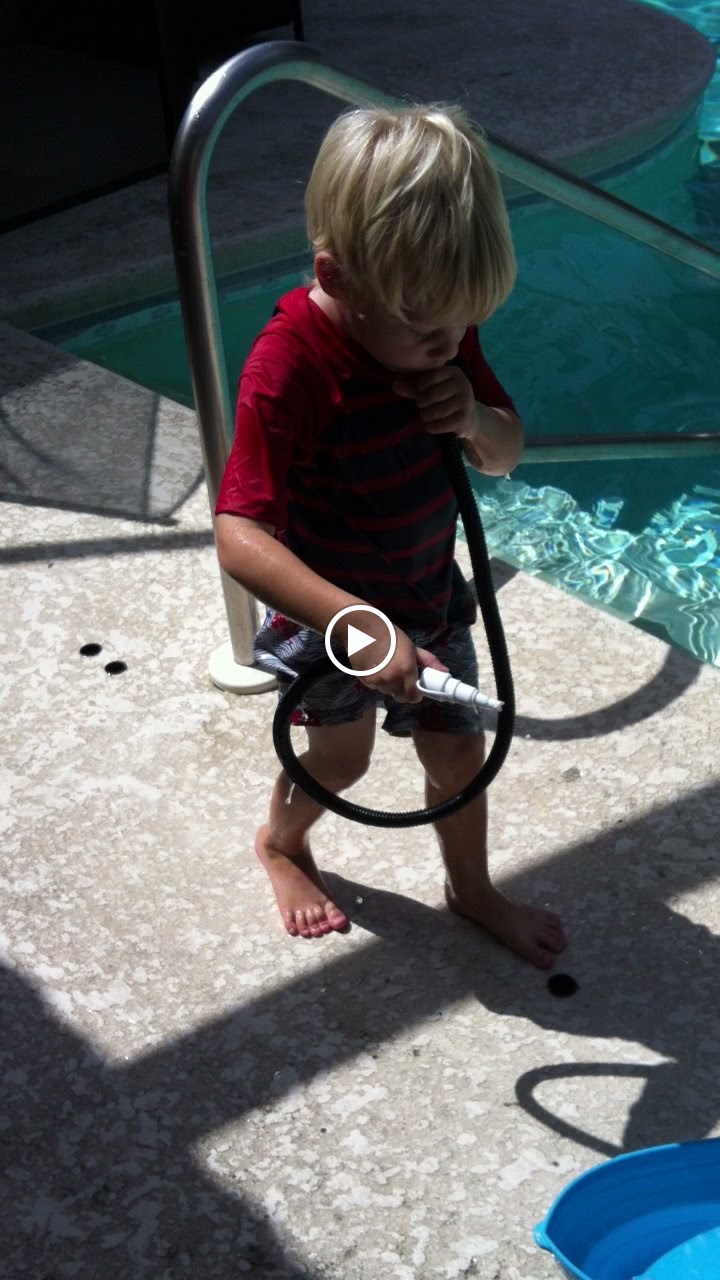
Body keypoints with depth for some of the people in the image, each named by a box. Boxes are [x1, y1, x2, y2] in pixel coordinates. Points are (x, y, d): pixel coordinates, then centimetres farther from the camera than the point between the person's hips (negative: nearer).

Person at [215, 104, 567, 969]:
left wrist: (476, 418, -25)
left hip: (428, 596, 5)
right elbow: (240, 537, -39)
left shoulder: (439, 324, -13)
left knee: (459, 750, 18)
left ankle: (471, 888, 45)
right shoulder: (289, 367, -34)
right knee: (341, 756, 17)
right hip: (329, 615, -5)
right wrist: (356, 624, -49)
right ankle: (281, 841, 51)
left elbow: (505, 455, 0)